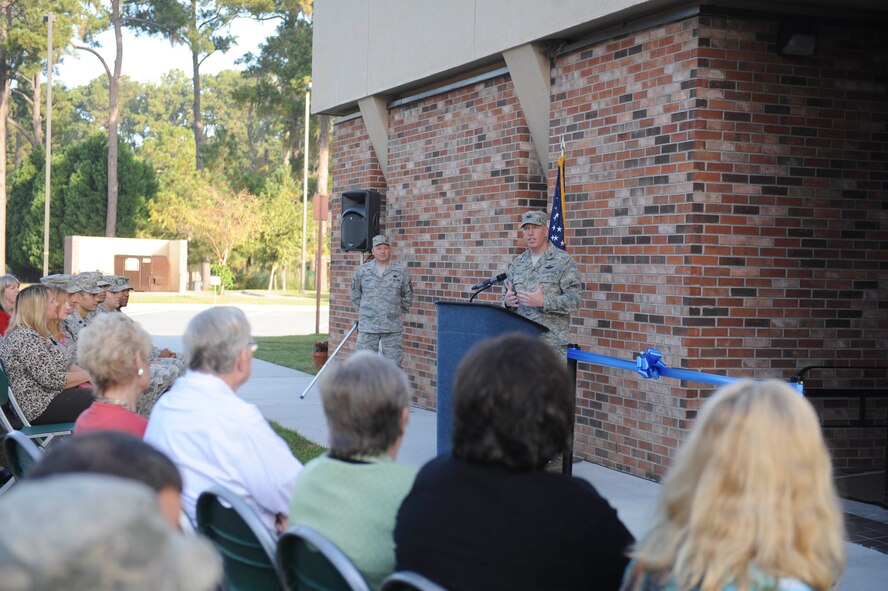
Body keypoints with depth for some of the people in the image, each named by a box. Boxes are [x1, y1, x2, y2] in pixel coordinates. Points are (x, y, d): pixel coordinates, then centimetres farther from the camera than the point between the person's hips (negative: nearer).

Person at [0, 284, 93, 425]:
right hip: (40, 407, -10)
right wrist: (89, 375, -11)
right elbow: (53, 380, -23)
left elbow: (66, 364, 15)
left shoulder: (39, 334, 14)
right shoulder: (25, 338, -19)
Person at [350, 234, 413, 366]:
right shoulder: (363, 271, 3)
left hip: (392, 329, 0)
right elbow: (356, 294, 17)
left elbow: (407, 295, 14)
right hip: (367, 327, 0)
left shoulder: (401, 271, 1)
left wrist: (399, 312, 11)